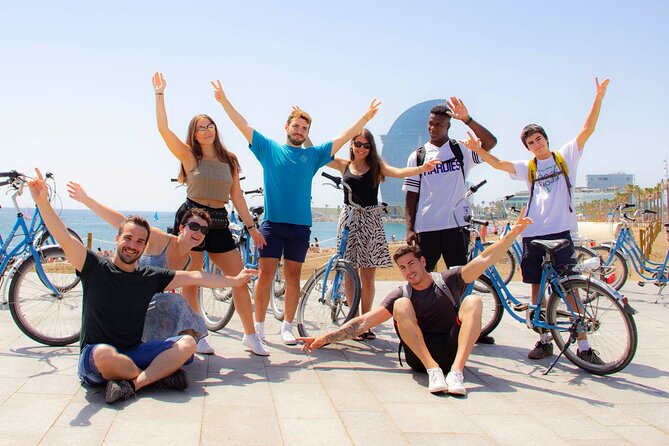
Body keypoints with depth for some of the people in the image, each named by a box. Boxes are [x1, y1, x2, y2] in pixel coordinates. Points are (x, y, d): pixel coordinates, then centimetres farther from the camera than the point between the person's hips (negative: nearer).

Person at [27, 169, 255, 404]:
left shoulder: (150, 277, 6)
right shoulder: (95, 268, -4)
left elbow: (193, 277, 11)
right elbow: (65, 239, -17)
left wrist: (234, 280, 17)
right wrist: (43, 202, -31)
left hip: (134, 354, 4)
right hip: (94, 360, -4)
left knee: (187, 343, -16)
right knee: (104, 353, -40)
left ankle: (132, 383, -31)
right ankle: (159, 374, -15)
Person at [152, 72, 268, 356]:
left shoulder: (229, 160, 11)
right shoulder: (189, 156, 1)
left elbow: (236, 195, 12)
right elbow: (163, 128, -10)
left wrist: (250, 226, 9)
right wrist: (160, 93, -7)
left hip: (219, 223, 4)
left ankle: (250, 336, 10)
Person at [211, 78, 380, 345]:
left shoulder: (313, 155, 12)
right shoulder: (269, 148, 8)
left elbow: (342, 138, 11)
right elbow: (244, 126, 4)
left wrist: (365, 117, 6)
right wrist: (224, 101, -3)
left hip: (300, 225, 2)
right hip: (272, 223, -2)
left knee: (293, 276, 7)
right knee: (266, 274, -2)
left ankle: (287, 326, 16)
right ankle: (258, 326, 8)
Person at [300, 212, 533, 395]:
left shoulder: (448, 280, 6)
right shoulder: (401, 294, 7)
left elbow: (485, 259, -4)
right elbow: (364, 321, 0)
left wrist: (514, 232, -15)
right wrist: (325, 338, -8)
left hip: (453, 349, 0)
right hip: (419, 355, 0)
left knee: (473, 301, -22)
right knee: (401, 305, -22)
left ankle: (456, 371, -36)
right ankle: (433, 369, -33)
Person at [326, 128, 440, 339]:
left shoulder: (376, 166, 7)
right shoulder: (343, 164, 9)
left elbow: (398, 172, -11)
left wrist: (422, 168, -29)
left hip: (370, 220, 0)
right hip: (349, 218, 0)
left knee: (368, 276, 0)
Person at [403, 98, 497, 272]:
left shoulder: (461, 150, 7)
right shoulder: (417, 156, 9)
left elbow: (490, 142, -10)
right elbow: (411, 194, 6)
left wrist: (467, 119, -18)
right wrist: (409, 228, -1)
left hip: (456, 225, -1)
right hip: (425, 227, 1)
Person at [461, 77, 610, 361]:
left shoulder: (565, 156, 10)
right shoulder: (528, 167, 14)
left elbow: (587, 130, 0)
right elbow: (498, 164, 4)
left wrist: (598, 98, -11)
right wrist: (478, 150, -11)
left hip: (561, 231, -3)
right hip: (533, 233, 3)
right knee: (537, 285, 6)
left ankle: (583, 345, -1)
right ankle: (545, 340, 17)